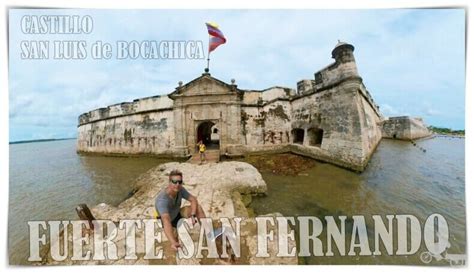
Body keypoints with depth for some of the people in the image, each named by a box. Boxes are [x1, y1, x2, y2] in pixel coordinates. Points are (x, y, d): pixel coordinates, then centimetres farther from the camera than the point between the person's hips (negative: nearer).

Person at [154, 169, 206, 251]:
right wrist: (173, 242, -62)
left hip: (177, 215, 5)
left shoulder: (180, 190, -21)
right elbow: (166, 221, -50)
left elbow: (193, 200, -12)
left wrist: (193, 215, -30)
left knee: (198, 207, -13)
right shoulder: (162, 199, -39)